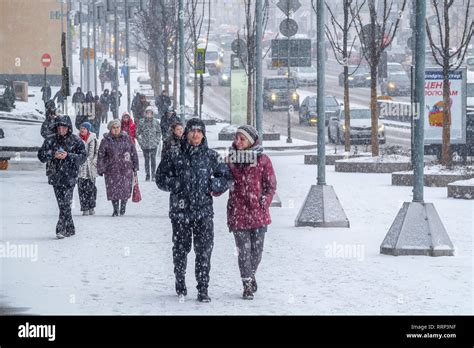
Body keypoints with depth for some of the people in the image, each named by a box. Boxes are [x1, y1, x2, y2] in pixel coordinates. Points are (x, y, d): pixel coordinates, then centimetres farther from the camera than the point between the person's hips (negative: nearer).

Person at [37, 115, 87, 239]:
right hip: (56, 176, 4)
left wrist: (68, 156, -17)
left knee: (66, 203, -13)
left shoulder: (76, 141, 0)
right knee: (62, 203, 8)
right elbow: (41, 155, 5)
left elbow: (83, 157, -5)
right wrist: (53, 155, -13)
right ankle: (70, 229, 17)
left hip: (70, 176, -4)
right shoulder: (51, 140, 7)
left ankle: (61, 229, -13)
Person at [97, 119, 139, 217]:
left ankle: (123, 207, 22)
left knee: (125, 189, -1)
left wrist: (135, 167, 11)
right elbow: (100, 156, 3)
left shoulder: (126, 138, 6)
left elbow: (134, 153, 12)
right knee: (113, 190, -2)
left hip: (126, 169, 1)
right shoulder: (106, 141, 1)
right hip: (111, 170, -1)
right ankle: (115, 210, 12)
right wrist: (100, 169, -1)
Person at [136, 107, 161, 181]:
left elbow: (159, 132, 8)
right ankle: (147, 174, 13)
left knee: (153, 159, -3)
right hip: (145, 144, 1)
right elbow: (138, 132, 6)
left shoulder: (156, 122, 1)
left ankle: (153, 174, 5)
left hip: (154, 144, 0)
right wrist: (140, 141, -1)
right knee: (146, 159, 6)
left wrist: (157, 141, -1)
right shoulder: (141, 122, 0)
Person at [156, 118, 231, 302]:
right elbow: (161, 178, 4)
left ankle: (203, 290, -1)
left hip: (204, 211, 0)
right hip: (180, 210, 0)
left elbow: (226, 177, 12)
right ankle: (180, 282, 32)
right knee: (181, 249, 11)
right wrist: (177, 184, -11)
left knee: (204, 251, -6)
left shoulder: (211, 156, 5)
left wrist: (212, 185, -6)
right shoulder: (174, 155, 2)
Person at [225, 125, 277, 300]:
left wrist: (264, 203, -7)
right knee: (243, 250, -2)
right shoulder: (230, 159, 5)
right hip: (238, 212, 1)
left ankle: (251, 274, 34)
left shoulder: (262, 160, -2)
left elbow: (271, 185, 1)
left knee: (257, 249, 7)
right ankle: (248, 285, 7)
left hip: (258, 213, -1)